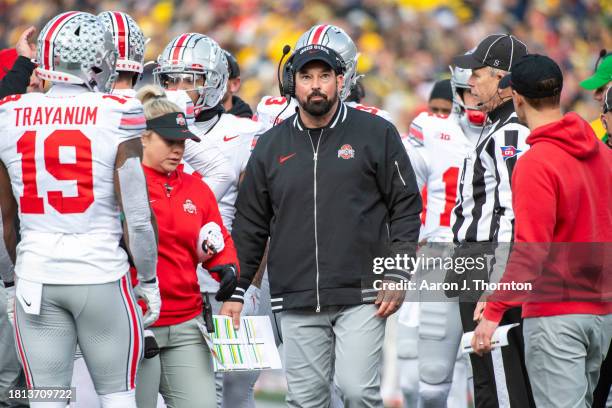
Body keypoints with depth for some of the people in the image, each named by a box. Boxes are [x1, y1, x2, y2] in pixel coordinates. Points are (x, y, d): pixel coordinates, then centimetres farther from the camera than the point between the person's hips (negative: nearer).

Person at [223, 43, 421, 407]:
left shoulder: (376, 134, 3)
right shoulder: (272, 145, 11)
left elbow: (406, 207, 3)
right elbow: (250, 225, 16)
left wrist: (398, 275, -5)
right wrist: (235, 290, 11)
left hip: (361, 296, -3)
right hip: (296, 303, 3)